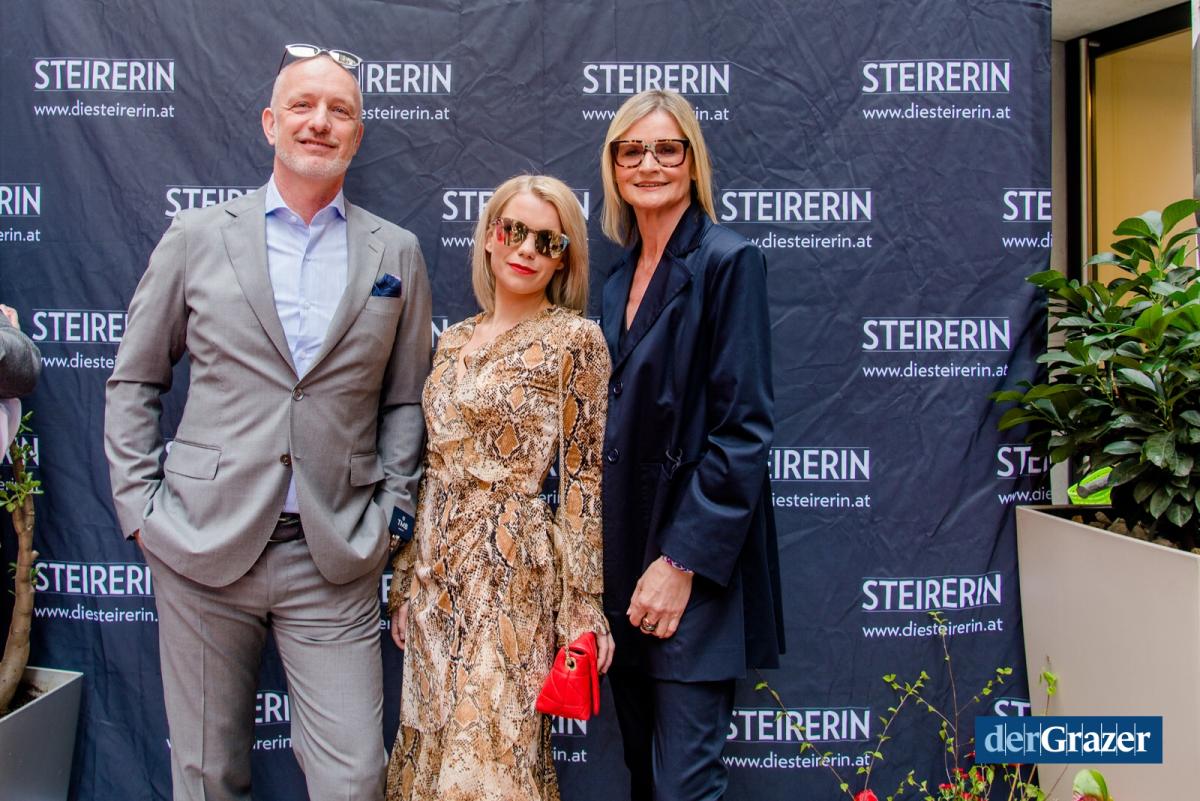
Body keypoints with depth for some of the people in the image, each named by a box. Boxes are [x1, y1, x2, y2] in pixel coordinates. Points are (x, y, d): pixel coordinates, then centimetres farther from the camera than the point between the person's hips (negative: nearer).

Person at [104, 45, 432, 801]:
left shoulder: (397, 253, 7)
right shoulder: (197, 237, 4)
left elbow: (406, 399, 10)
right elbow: (133, 382, 9)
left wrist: (392, 511, 1)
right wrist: (138, 503, 1)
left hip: (337, 559, 0)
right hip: (203, 543, 0)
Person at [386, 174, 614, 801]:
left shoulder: (574, 338, -6)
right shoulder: (453, 341, 11)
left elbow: (582, 477, -8)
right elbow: (430, 469, 13)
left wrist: (584, 602, -10)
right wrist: (405, 581, 14)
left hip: (513, 568, -6)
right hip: (437, 566, 6)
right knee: (432, 742, 14)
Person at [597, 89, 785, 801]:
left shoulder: (729, 261, -9)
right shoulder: (621, 278, 13)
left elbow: (743, 430, -15)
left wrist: (682, 562, -18)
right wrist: (622, 567, 11)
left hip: (694, 564, -7)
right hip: (624, 558, 7)